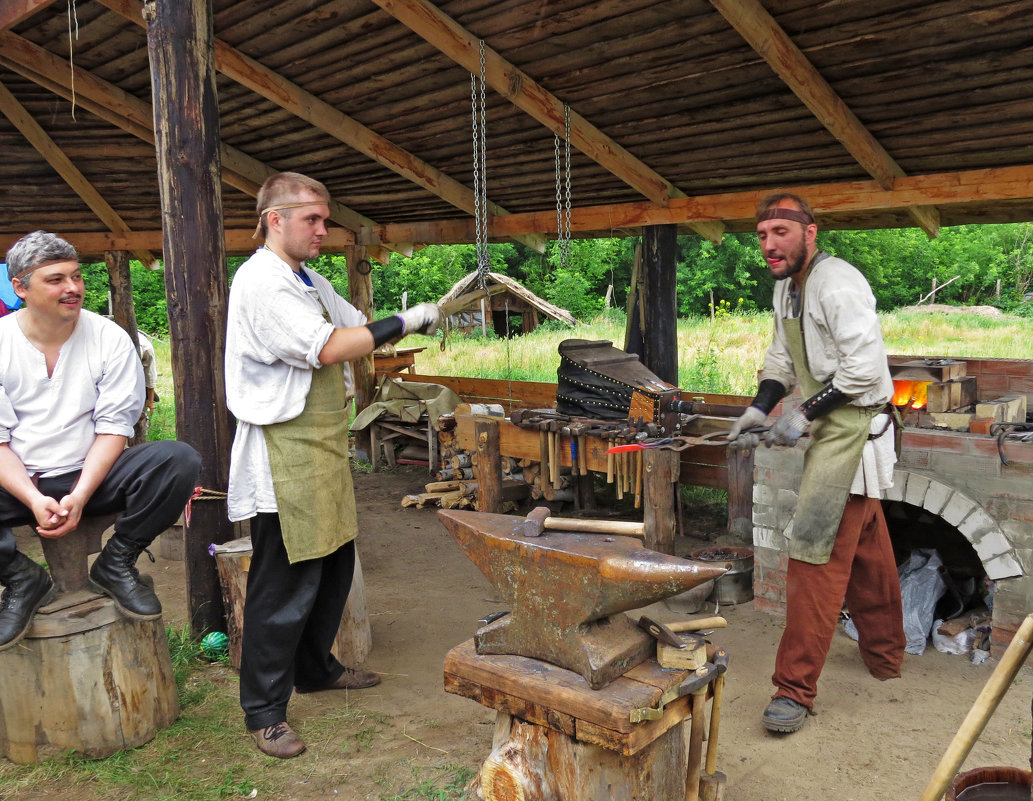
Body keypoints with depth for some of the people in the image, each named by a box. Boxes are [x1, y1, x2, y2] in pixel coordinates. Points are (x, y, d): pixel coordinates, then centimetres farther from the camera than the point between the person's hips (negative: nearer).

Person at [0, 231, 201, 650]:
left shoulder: (109, 339, -3)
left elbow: (113, 428, -5)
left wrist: (79, 496, -20)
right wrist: (35, 500, -22)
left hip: (93, 475, 1)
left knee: (180, 459, -27)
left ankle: (115, 565, -6)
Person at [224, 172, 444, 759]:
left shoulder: (310, 281, 16)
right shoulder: (260, 282, -15)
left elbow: (357, 327, 20)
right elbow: (327, 348, -22)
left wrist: (415, 319, 3)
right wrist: (403, 323, -15)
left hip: (324, 446, 10)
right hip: (285, 452, -10)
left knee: (335, 565, 18)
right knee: (285, 584, -2)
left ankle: (315, 668, 38)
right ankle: (264, 712, 13)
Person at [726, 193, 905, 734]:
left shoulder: (837, 284, -19)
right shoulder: (787, 286, 13)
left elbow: (864, 368, -23)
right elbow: (782, 359, 19)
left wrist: (803, 416, -19)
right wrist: (759, 408, 3)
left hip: (853, 426, -10)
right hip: (830, 430, 10)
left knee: (817, 554, -11)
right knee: (864, 552, 21)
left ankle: (795, 688, -4)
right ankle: (885, 658, 39)